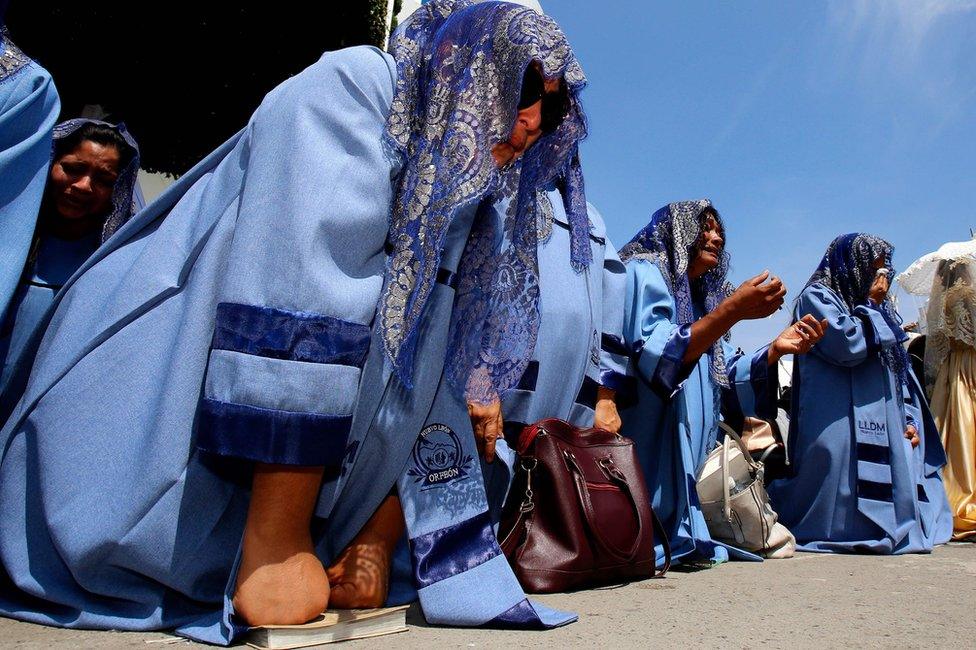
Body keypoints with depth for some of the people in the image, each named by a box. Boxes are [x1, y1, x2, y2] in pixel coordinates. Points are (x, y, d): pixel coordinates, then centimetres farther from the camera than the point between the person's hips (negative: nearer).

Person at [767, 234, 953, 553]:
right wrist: (871, 305, 0)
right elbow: (849, 344, -16)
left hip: (887, 428, 9)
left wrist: (910, 419, 9)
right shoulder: (816, 297, 0)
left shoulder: (882, 309, 26)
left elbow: (900, 369, 22)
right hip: (841, 428, -9)